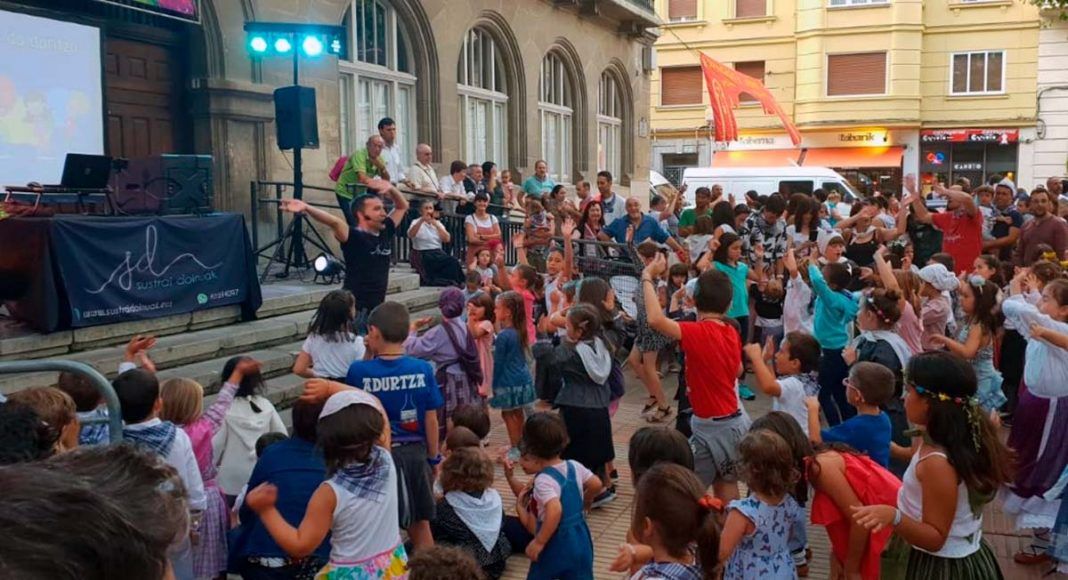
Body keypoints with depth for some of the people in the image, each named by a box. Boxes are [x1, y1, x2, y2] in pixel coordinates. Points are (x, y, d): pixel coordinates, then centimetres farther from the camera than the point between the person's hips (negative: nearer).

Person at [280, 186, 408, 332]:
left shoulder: (386, 232, 7)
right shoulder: (354, 237, -13)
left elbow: (402, 206, 18)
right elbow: (334, 222, -32)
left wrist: (390, 188, 0)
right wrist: (306, 208, -50)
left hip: (376, 311, 8)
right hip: (355, 311, -7)